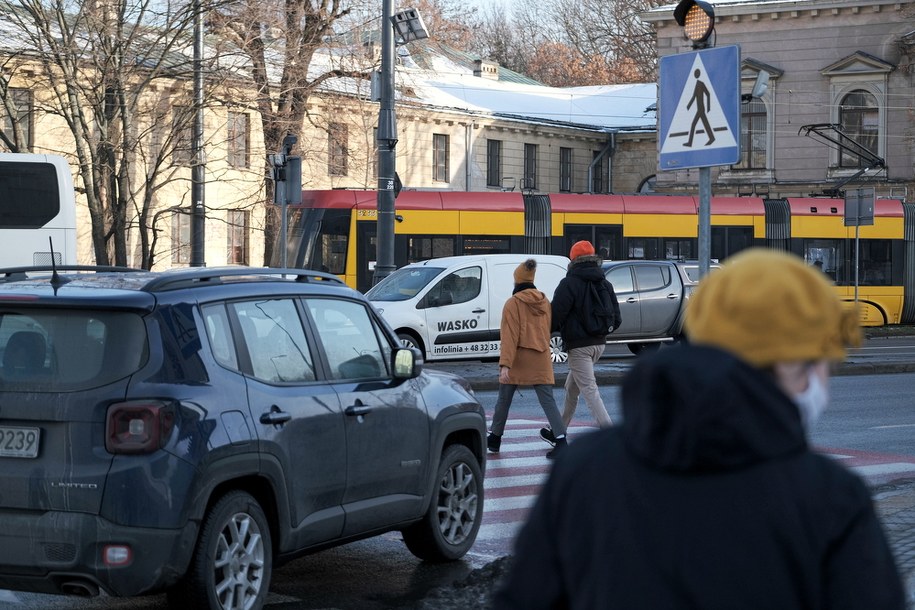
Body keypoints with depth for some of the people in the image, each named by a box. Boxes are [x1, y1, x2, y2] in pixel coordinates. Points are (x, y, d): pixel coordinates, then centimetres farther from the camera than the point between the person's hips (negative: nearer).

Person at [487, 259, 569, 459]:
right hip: (541, 360, 4)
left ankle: (494, 438, 24)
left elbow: (510, 335, -15)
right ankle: (561, 440, -13)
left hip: (518, 360, -4)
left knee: (504, 399, 13)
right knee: (548, 400, 0)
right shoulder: (544, 301, 7)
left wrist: (505, 364, -18)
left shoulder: (513, 303, -9)